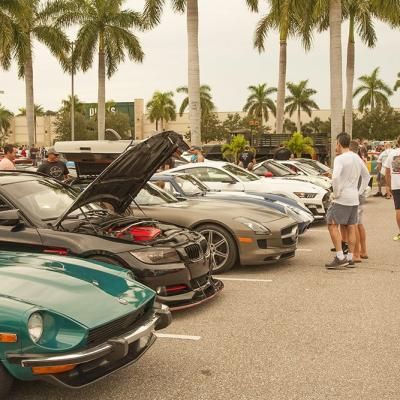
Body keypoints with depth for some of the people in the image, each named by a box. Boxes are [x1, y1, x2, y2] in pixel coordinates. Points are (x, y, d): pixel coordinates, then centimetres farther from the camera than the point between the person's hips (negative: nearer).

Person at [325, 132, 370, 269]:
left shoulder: (340, 159, -14)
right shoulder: (357, 158, 12)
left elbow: (335, 177, -28)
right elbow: (366, 176, 22)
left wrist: (336, 193, -16)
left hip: (342, 198, -8)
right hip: (354, 199, 8)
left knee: (332, 225, -4)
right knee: (350, 227, 11)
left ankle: (340, 257, -10)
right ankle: (350, 258, 15)